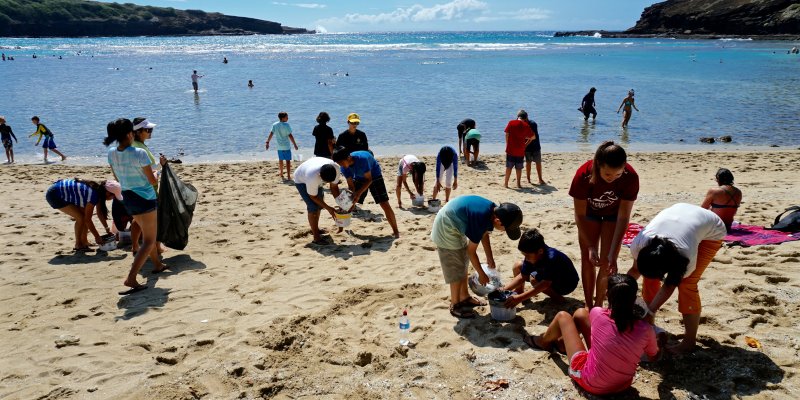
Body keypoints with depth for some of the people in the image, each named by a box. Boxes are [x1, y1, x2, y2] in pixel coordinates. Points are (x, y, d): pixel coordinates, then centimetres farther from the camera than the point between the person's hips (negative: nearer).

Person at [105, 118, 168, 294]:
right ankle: (131, 278, -12)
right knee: (149, 241, 0)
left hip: (127, 198, 7)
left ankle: (157, 264, 43)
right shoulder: (139, 154, -21)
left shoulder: (111, 153, -2)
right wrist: (161, 165, 2)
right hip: (145, 199, -7)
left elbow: (117, 177, 12)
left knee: (149, 233, 28)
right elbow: (153, 180, -14)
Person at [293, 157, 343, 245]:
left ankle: (315, 229, 33)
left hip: (316, 179, 6)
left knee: (319, 205, 12)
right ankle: (316, 238, -11)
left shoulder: (336, 168, -33)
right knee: (313, 207, -16)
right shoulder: (312, 177, -46)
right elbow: (313, 196, -29)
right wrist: (328, 208, -27)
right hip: (301, 180, -6)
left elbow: (334, 187, -17)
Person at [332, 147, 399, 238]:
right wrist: (352, 202, -24)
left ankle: (395, 231, -3)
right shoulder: (344, 168, -22)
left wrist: (359, 193, -41)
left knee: (385, 204, -13)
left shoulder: (362, 158, -39)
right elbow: (351, 185, -15)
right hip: (358, 177, 5)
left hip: (374, 175, -5)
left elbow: (369, 180, -31)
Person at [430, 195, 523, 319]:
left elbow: (484, 234, 11)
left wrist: (490, 258, 16)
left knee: (463, 265, 18)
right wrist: (481, 274, -8)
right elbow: (471, 251, -20)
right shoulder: (481, 219, -33)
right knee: (456, 271, -2)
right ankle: (455, 306, 12)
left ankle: (464, 297, 32)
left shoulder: (493, 209, -9)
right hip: (446, 229, -9)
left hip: (455, 226, 9)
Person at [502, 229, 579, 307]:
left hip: (567, 284, -7)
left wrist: (520, 298, -49)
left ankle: (557, 297, -13)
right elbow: (522, 276, -8)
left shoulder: (551, 258, -38)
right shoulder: (531, 256, -16)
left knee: (534, 278, -32)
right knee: (518, 266, -3)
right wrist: (504, 289, -21)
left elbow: (545, 284, -43)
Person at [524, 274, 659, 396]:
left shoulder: (597, 314, -22)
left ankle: (543, 341, 45)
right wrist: (658, 343, 24)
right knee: (580, 313, 14)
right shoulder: (645, 330, -19)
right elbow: (653, 357, 5)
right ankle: (561, 341, 46)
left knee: (563, 316, 13)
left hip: (590, 382, -3)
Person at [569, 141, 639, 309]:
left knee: (606, 262, -5)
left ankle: (598, 305, 11)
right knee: (587, 259, -1)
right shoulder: (584, 175, -36)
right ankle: (588, 305, 13)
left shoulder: (630, 177, -35)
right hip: (590, 212, 0)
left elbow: (623, 217, -28)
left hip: (613, 215, 0)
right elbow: (580, 215, -25)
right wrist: (590, 247, -30)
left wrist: (613, 253, -32)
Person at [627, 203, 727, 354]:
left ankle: (689, 342, -5)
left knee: (686, 283, -18)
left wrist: (649, 312, -24)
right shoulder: (639, 243, -32)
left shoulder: (686, 258, -40)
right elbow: (635, 270, -12)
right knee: (650, 274, -7)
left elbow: (669, 286, -23)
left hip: (711, 232, -5)